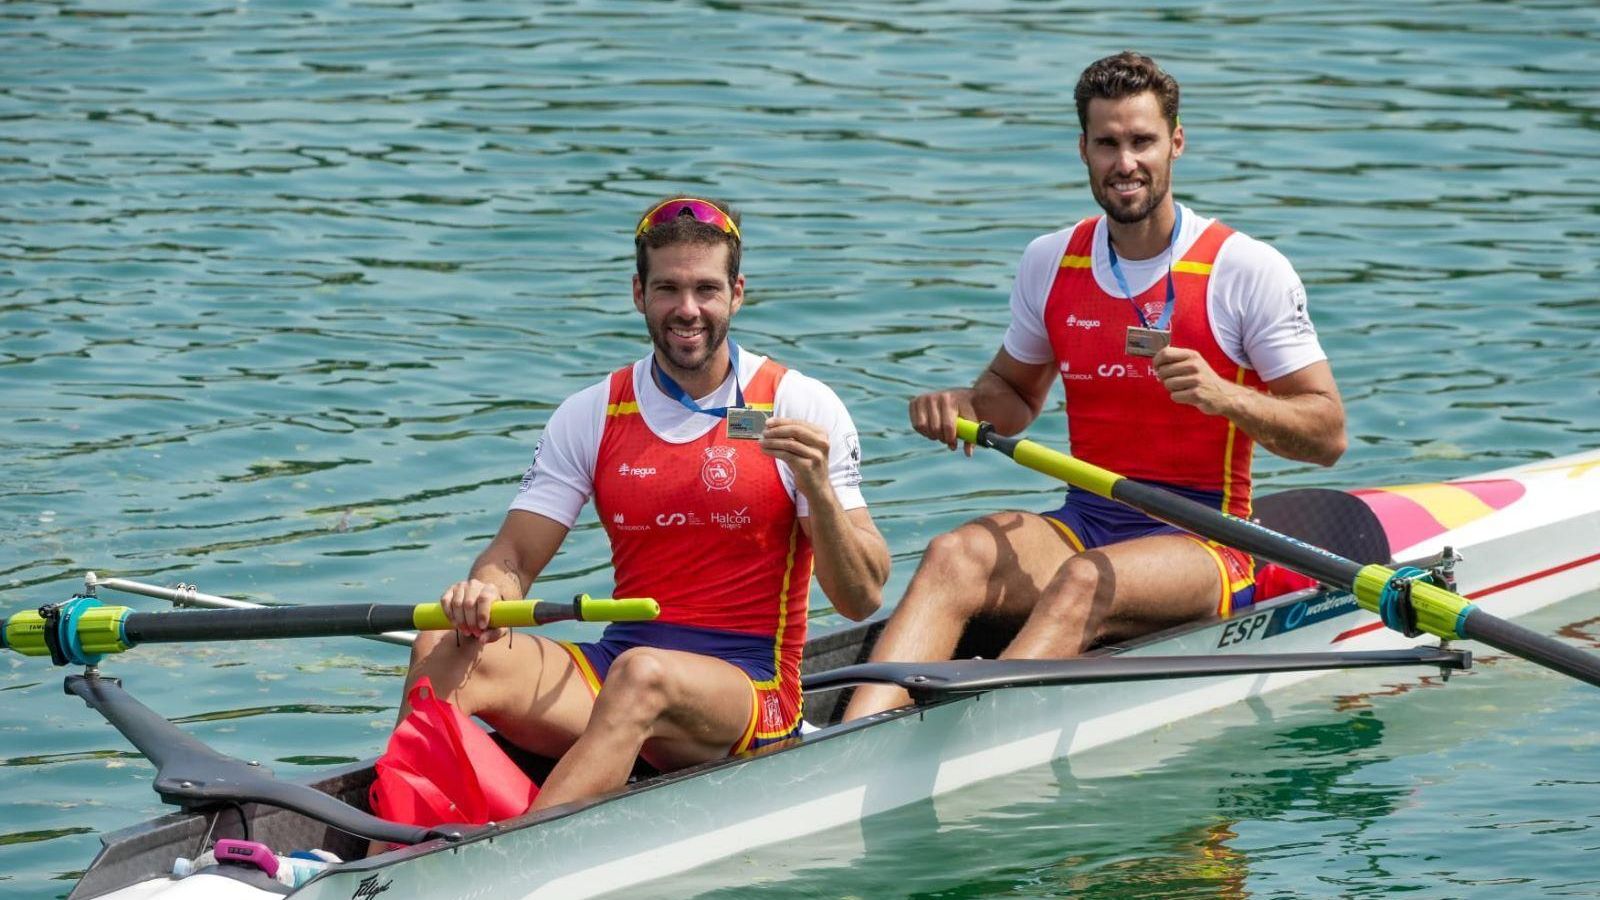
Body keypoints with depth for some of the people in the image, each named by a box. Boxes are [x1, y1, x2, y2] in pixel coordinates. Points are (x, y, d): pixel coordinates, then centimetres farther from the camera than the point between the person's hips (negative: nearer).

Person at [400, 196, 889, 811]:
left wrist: (818, 488, -22)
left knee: (644, 675, -38)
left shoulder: (803, 408, -1)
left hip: (751, 688, -4)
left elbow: (862, 600, -4)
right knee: (444, 652, -21)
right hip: (617, 663, 4)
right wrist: (484, 594, -17)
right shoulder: (591, 415, 10)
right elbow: (514, 556, 7)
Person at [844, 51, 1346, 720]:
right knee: (953, 556, -27)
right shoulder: (1049, 264, 9)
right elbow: (1016, 393, 25)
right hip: (1084, 523, 4)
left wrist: (1223, 396, -23)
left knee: (1085, 583, -37)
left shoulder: (1248, 270, -5)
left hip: (1204, 540, -4)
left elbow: (1328, 433, -6)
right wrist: (962, 404, 1)